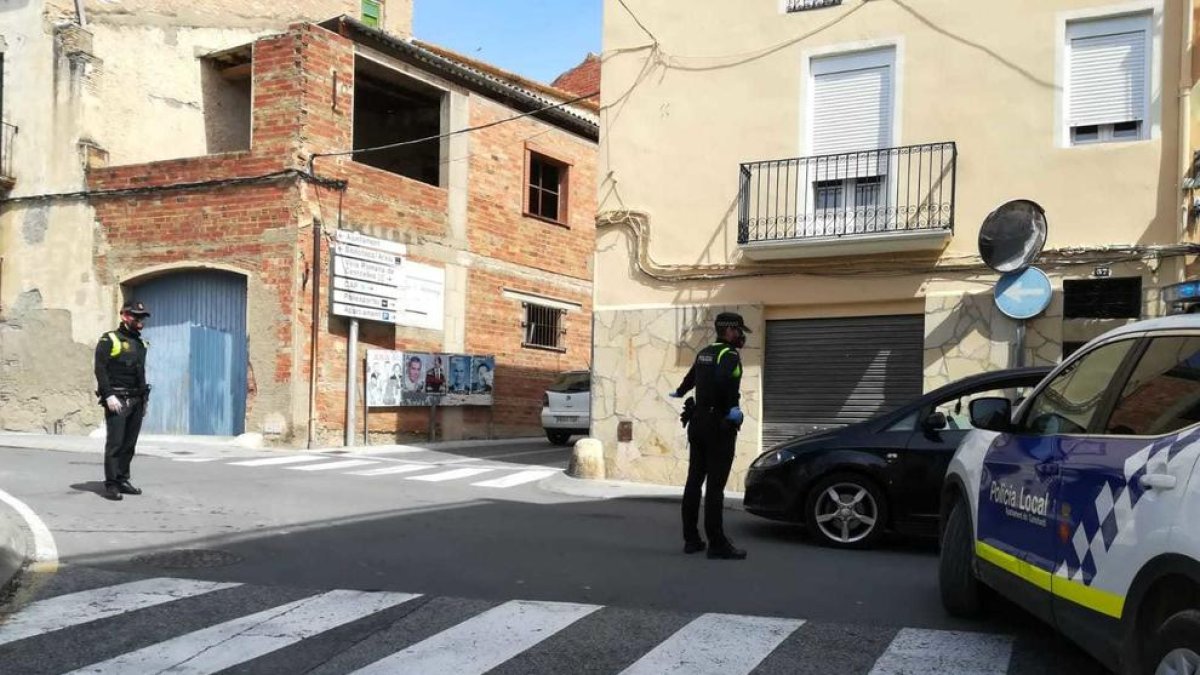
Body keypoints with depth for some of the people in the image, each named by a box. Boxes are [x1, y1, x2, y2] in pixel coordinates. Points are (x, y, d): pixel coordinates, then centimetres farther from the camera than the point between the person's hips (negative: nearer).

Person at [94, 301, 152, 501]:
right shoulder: (109, 340, -3)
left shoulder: (141, 343, 18)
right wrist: (108, 395, -18)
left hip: (137, 401, 7)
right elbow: (100, 370, -10)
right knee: (115, 443, -9)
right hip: (117, 400, -7)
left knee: (129, 444, 8)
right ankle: (111, 485, -7)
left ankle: (123, 480, 15)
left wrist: (144, 399, 18)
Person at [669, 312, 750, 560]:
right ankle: (717, 544, -6)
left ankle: (691, 539, 14)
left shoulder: (704, 353, 15)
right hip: (719, 425, -8)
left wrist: (680, 392, 53)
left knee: (694, 481, 9)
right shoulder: (730, 355, -11)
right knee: (715, 486, -8)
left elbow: (691, 376, 35)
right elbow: (724, 381, -32)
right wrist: (733, 408, -24)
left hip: (698, 423, 8)